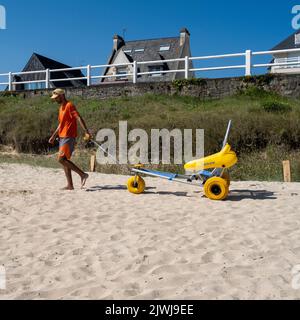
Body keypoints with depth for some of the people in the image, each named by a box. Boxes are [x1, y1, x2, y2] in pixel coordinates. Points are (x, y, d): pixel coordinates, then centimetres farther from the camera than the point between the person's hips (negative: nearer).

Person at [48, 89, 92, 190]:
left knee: (61, 159, -16)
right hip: (62, 137, 10)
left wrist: (87, 132, -28)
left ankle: (83, 174, -9)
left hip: (68, 137, -10)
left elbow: (79, 118, -19)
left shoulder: (69, 105, -9)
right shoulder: (61, 108, 19)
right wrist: (54, 136, 23)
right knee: (64, 160, 7)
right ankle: (70, 185, 10)